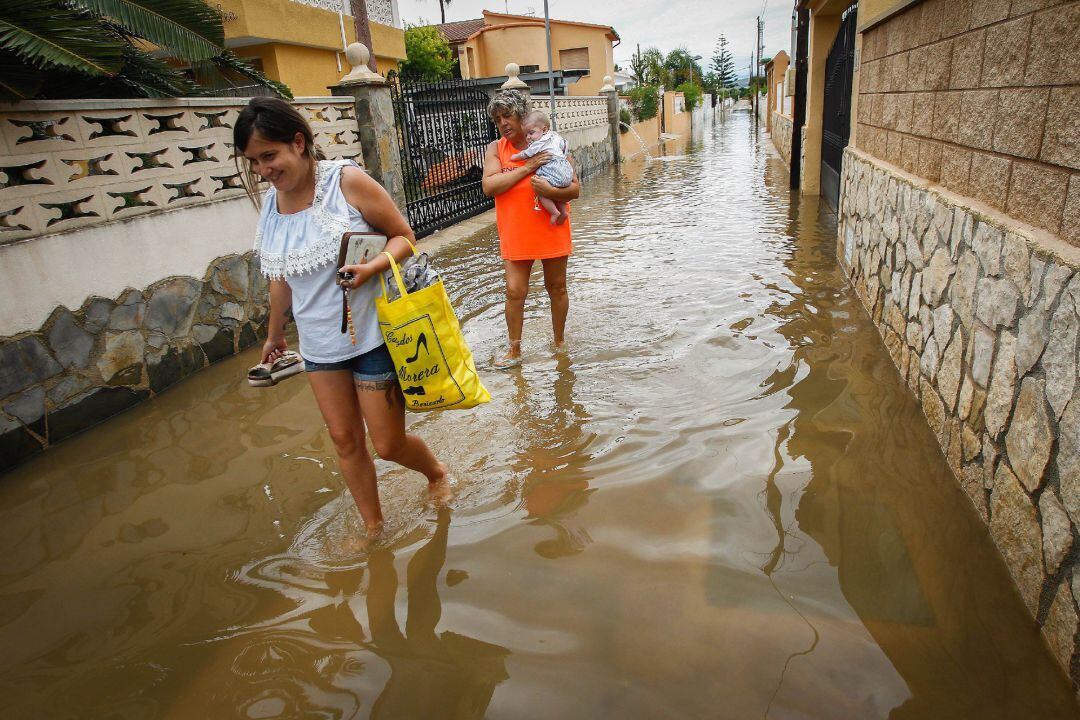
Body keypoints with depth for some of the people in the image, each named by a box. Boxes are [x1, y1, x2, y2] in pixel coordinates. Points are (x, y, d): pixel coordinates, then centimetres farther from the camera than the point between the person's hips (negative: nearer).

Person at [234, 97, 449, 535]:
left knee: (388, 444, 3)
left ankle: (436, 473, 37)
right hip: (319, 343, 6)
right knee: (344, 440, 11)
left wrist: (374, 266, -27)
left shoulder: (347, 181, -13)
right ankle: (373, 527, 30)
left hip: (372, 335, -5)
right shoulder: (269, 203, 4)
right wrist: (275, 334, 25)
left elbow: (403, 237, -7)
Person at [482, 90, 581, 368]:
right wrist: (527, 168, -18)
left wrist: (551, 191, -24)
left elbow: (575, 189, -3)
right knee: (514, 292, -3)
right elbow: (489, 186, -15)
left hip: (551, 233, 0)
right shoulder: (496, 149, 1)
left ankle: (559, 341, 31)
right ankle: (514, 350, 12)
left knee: (557, 288, 12)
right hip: (515, 236, 0)